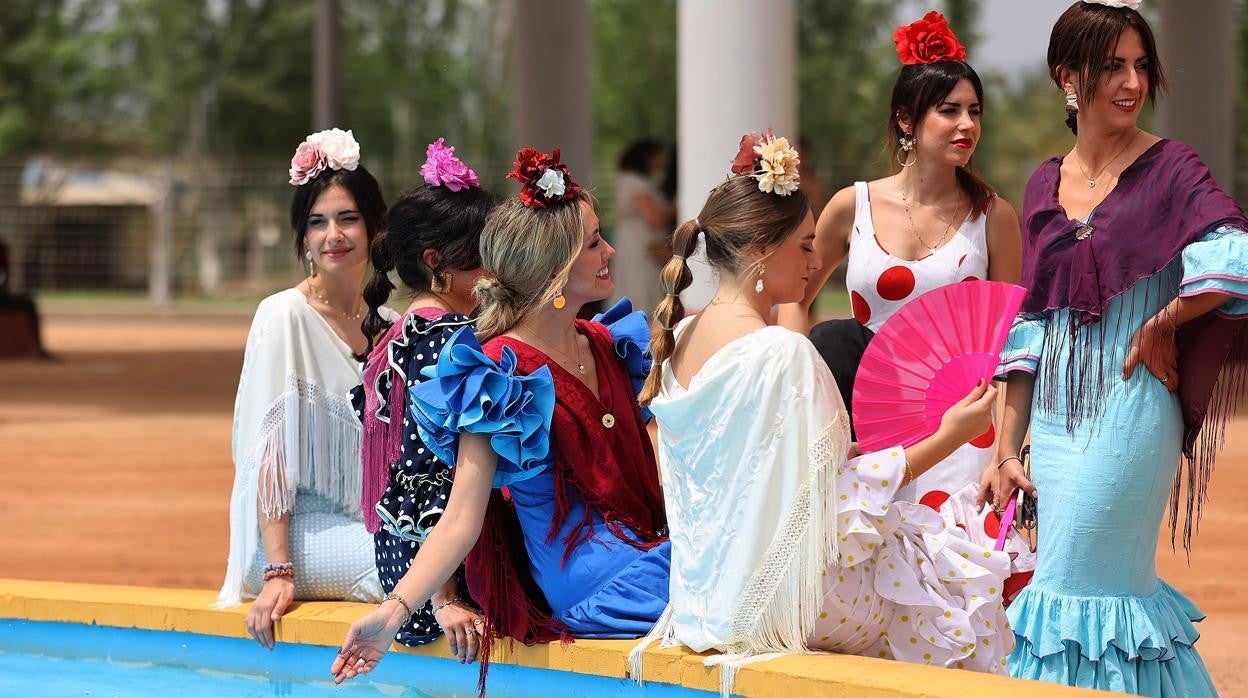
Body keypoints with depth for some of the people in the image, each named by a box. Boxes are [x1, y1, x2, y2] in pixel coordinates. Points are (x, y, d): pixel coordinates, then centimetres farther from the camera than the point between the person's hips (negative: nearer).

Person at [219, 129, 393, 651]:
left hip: (364, 525, 6)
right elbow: (269, 452, -13)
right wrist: (278, 573, -20)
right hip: (301, 533, -6)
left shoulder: (384, 324, 11)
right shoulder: (285, 316, -7)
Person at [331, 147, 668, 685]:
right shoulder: (502, 375, -10)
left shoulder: (607, 345, 13)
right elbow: (462, 519, -15)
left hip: (647, 549, 8)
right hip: (592, 581, -8)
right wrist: (395, 611, -26)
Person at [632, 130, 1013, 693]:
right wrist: (947, 440, -11)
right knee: (960, 569, 8)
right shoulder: (783, 354, -22)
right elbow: (828, 501, -18)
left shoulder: (680, 338, 4)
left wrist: (854, 450, 18)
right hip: (777, 595, -8)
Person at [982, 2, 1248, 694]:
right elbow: (1030, 326, 13)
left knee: (1077, 591, -5)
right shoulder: (1045, 187, 11)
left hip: (1131, 405, -5)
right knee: (1118, 589, 8)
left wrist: (1159, 326, -12)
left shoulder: (1169, 168, -6)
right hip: (1056, 412, 5)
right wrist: (1006, 449, 9)